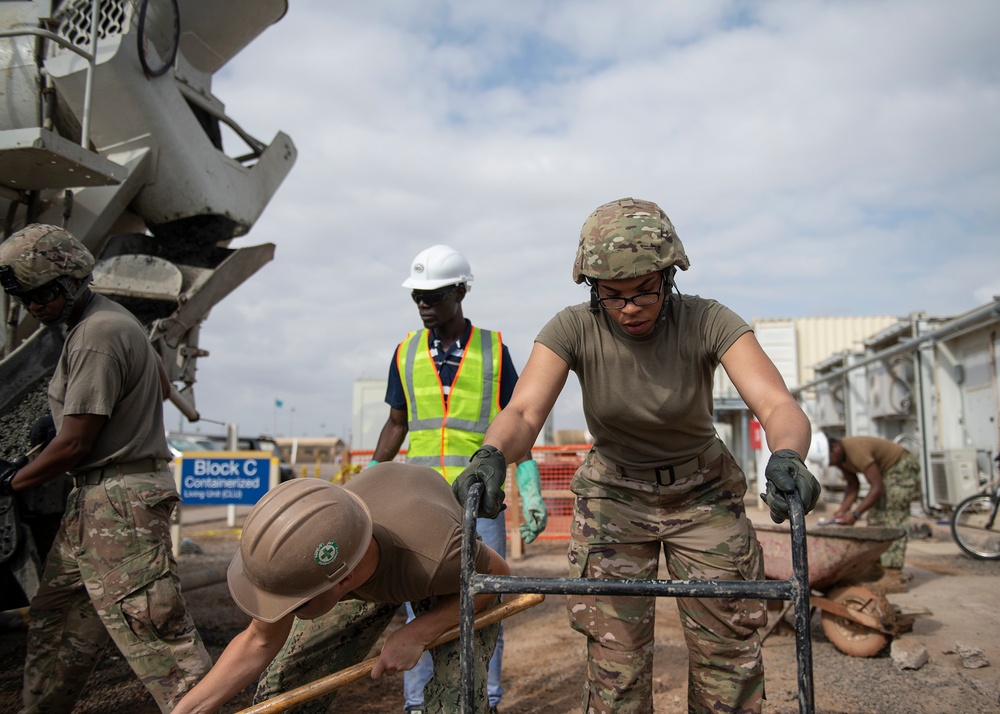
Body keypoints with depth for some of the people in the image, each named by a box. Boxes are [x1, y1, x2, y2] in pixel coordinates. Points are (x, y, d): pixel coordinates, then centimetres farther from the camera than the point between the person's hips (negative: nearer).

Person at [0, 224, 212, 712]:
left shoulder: (96, 337, -17)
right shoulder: (114, 319, 14)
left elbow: (73, 446, -16)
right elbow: (162, 388, 28)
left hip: (119, 501, -11)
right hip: (93, 498, 11)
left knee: (149, 625, -9)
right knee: (56, 617, 19)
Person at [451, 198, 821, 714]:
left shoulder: (708, 322, -21)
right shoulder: (574, 329, -20)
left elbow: (779, 406, -31)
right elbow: (523, 412, -31)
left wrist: (786, 456, -54)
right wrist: (491, 456, -53)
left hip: (702, 494, 0)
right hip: (613, 496, 0)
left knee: (727, 654, 1)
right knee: (615, 657, -1)